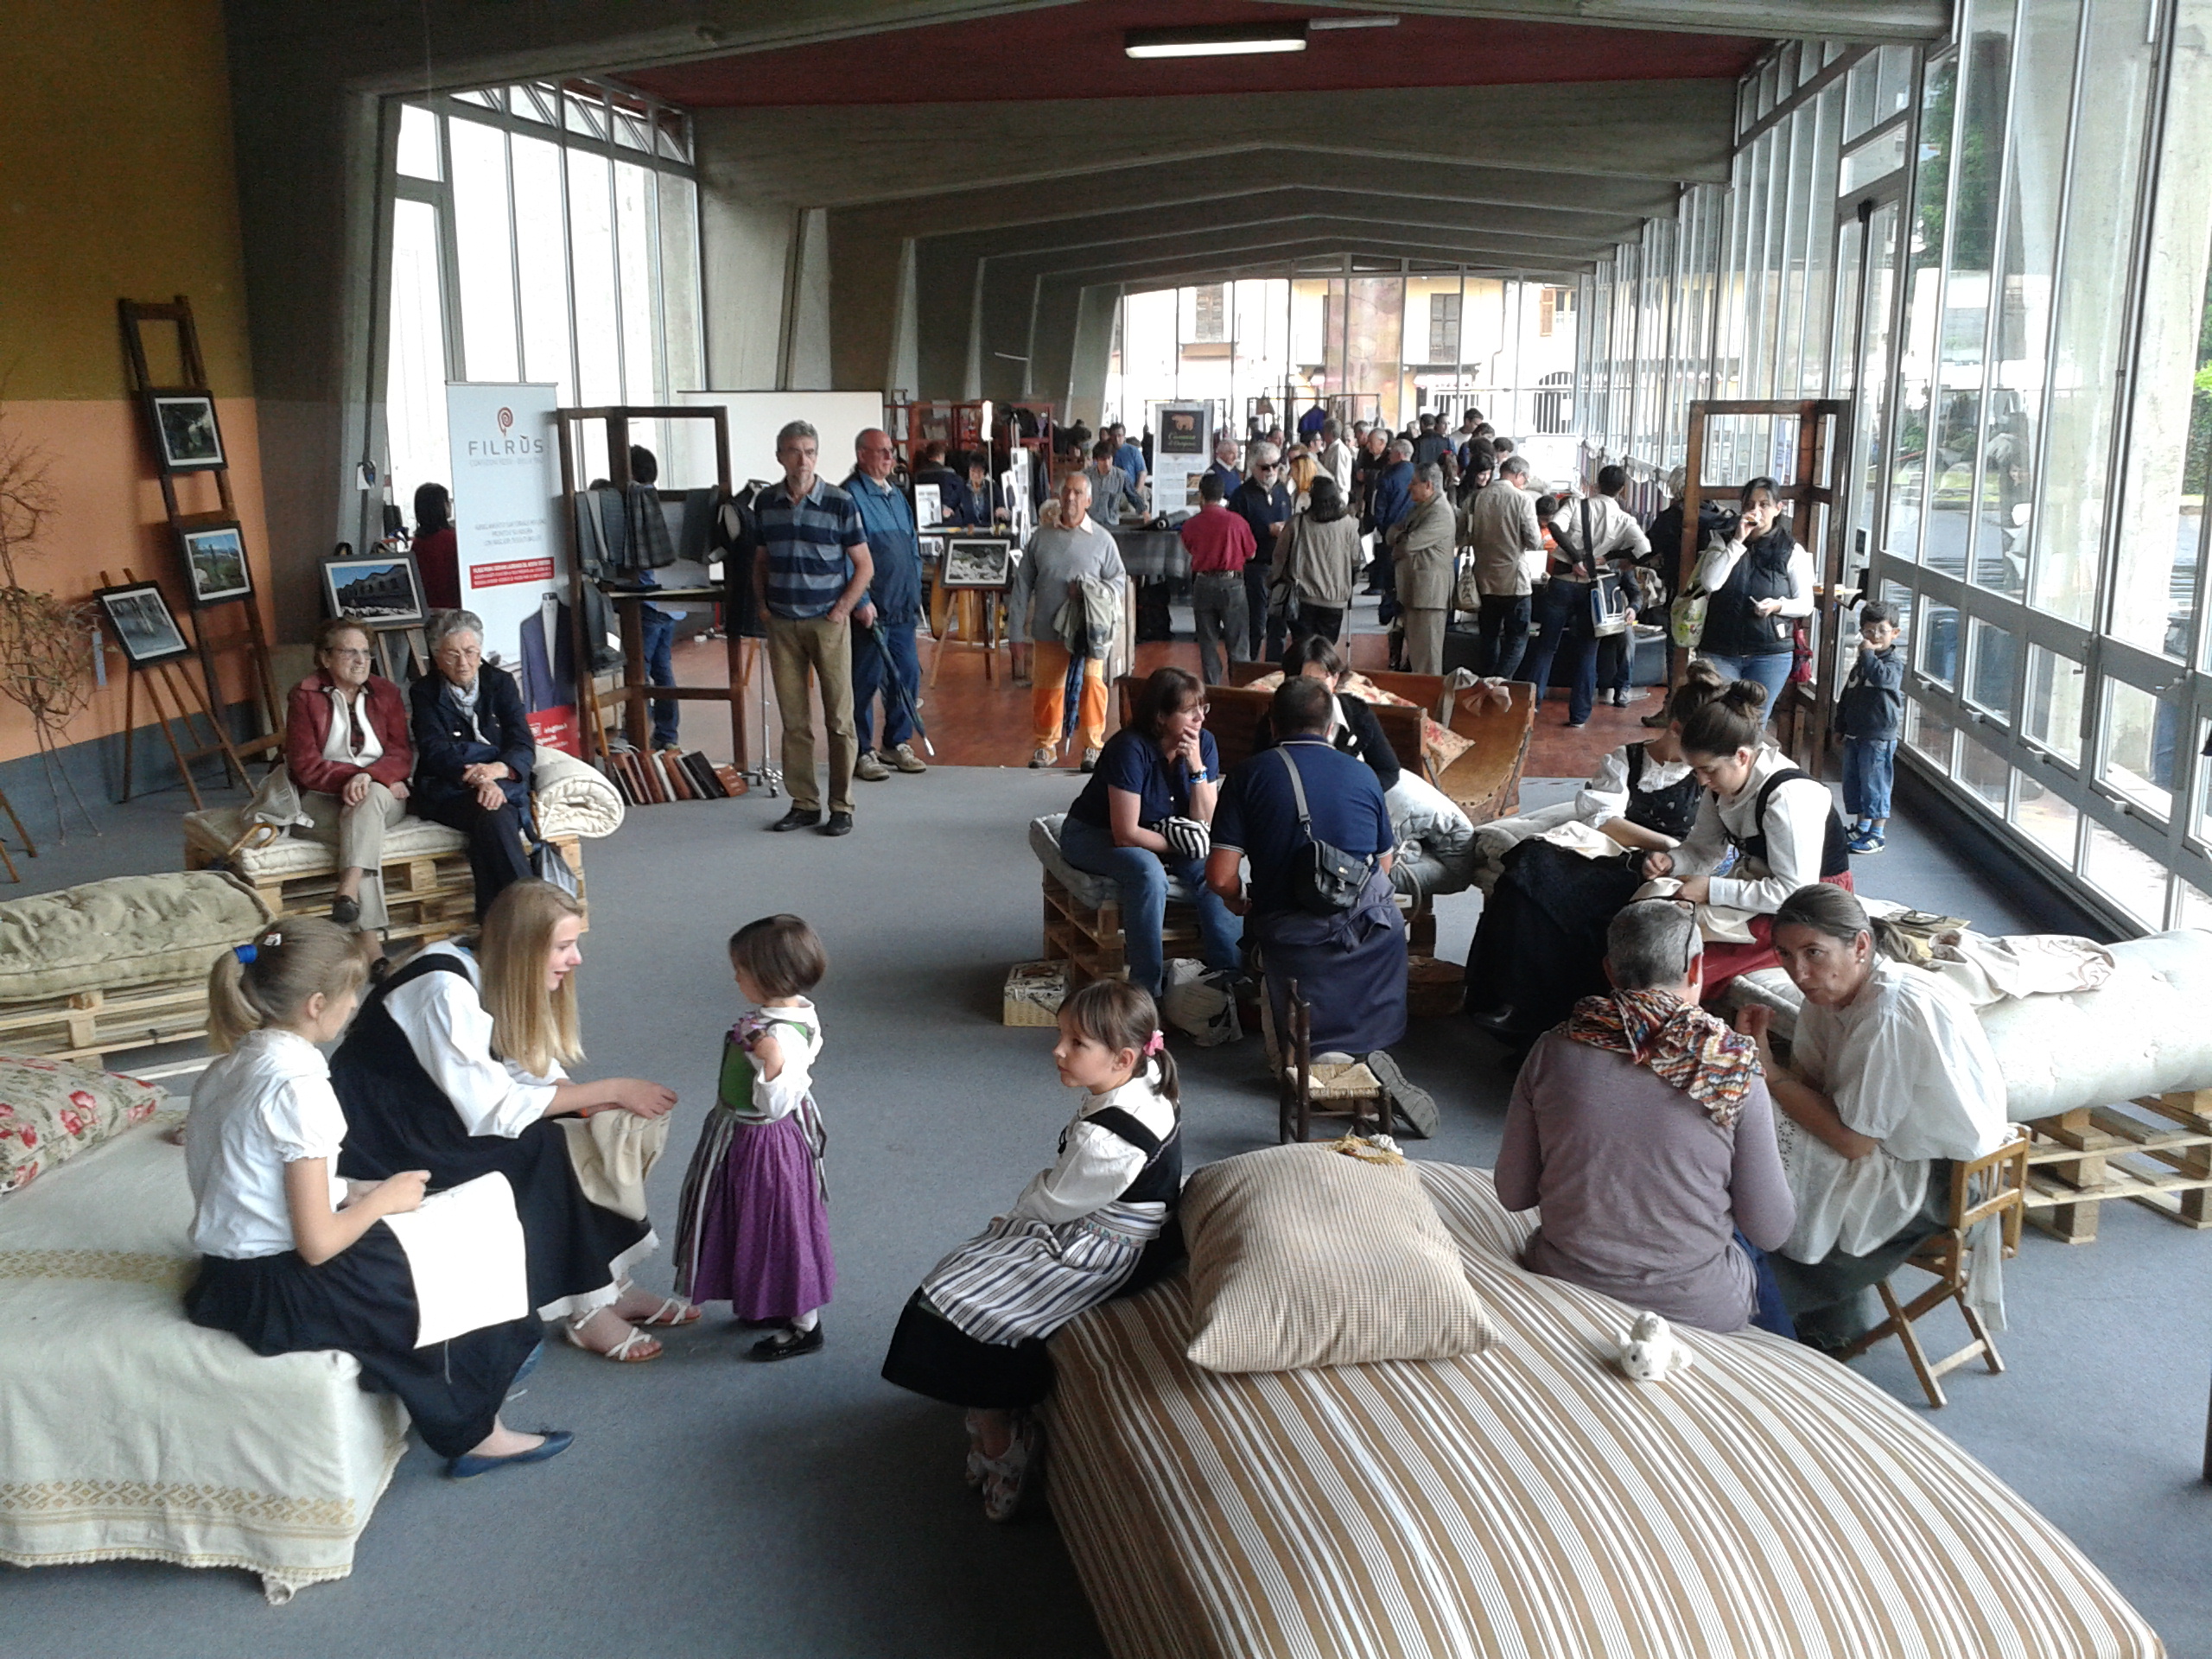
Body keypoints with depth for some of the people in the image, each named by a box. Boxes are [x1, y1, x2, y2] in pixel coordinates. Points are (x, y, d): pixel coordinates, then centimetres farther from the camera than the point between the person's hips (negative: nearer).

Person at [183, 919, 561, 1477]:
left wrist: (358, 1192, 7)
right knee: (465, 1274, 9)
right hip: (280, 1293, -9)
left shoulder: (227, 1068, 4)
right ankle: (476, 1433, 27)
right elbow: (318, 1244, -23)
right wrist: (383, 1199, -6)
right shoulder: (297, 1084, -24)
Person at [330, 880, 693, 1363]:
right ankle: (587, 1310, -14)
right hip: (385, 1138, -8)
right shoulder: (446, 992, -27)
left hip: (453, 1112, 9)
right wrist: (610, 1090, -23)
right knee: (547, 1150, -27)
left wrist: (615, 1105, -18)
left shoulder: (498, 975, 0)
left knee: (622, 1129, -8)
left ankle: (609, 1284, -3)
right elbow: (494, 1111, -28)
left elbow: (538, 1075, 1)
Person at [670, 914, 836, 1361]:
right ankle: (774, 1305, 42)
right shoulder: (781, 1013, -2)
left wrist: (772, 1065, -37)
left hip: (763, 1143, -10)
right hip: (744, 1138, 10)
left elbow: (775, 1104, -30)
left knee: (778, 1225, 5)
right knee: (759, 1225, 24)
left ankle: (805, 1326, 21)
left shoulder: (783, 1035, -32)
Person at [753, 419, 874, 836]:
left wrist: (841, 610, -8)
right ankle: (804, 803, 15)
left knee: (839, 718, -1)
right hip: (782, 625, 3)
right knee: (794, 720, 6)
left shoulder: (839, 503, -4)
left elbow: (864, 566, 0)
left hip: (828, 622, -3)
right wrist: (762, 604, 5)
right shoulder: (765, 503, 7)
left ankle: (842, 806, 7)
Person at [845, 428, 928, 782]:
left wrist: (915, 597, 20)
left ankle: (897, 744, 23)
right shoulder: (851, 496, -9)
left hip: (902, 608, 8)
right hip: (869, 609, -8)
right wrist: (861, 602, -19)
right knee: (865, 680, -2)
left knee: (908, 676, 10)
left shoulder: (897, 495, 18)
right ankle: (861, 753, 7)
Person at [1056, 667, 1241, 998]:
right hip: (1094, 835, -6)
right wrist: (1181, 845, -19)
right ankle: (1147, 989, -28)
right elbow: (1126, 834, -28)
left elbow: (1206, 824, -13)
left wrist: (1197, 767, -24)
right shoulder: (1131, 748, -28)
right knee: (1148, 871, -35)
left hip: (1161, 835, 6)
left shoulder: (1203, 743, -10)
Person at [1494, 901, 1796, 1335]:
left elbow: (1513, 1195, -1)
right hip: (1696, 1308, -2)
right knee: (1748, 1241, 34)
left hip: (1566, 1285, 3)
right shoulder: (1733, 1070, -16)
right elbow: (1771, 1230, -8)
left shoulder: (1551, 1052, -10)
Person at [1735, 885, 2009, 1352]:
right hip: (1904, 1140, 9)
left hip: (1944, 1177, -9)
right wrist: (1763, 1060, -20)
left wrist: (1767, 1070, -22)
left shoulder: (1891, 1015, -30)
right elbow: (1807, 1082, -1)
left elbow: (1853, 1141, -25)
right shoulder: (1832, 991, -3)